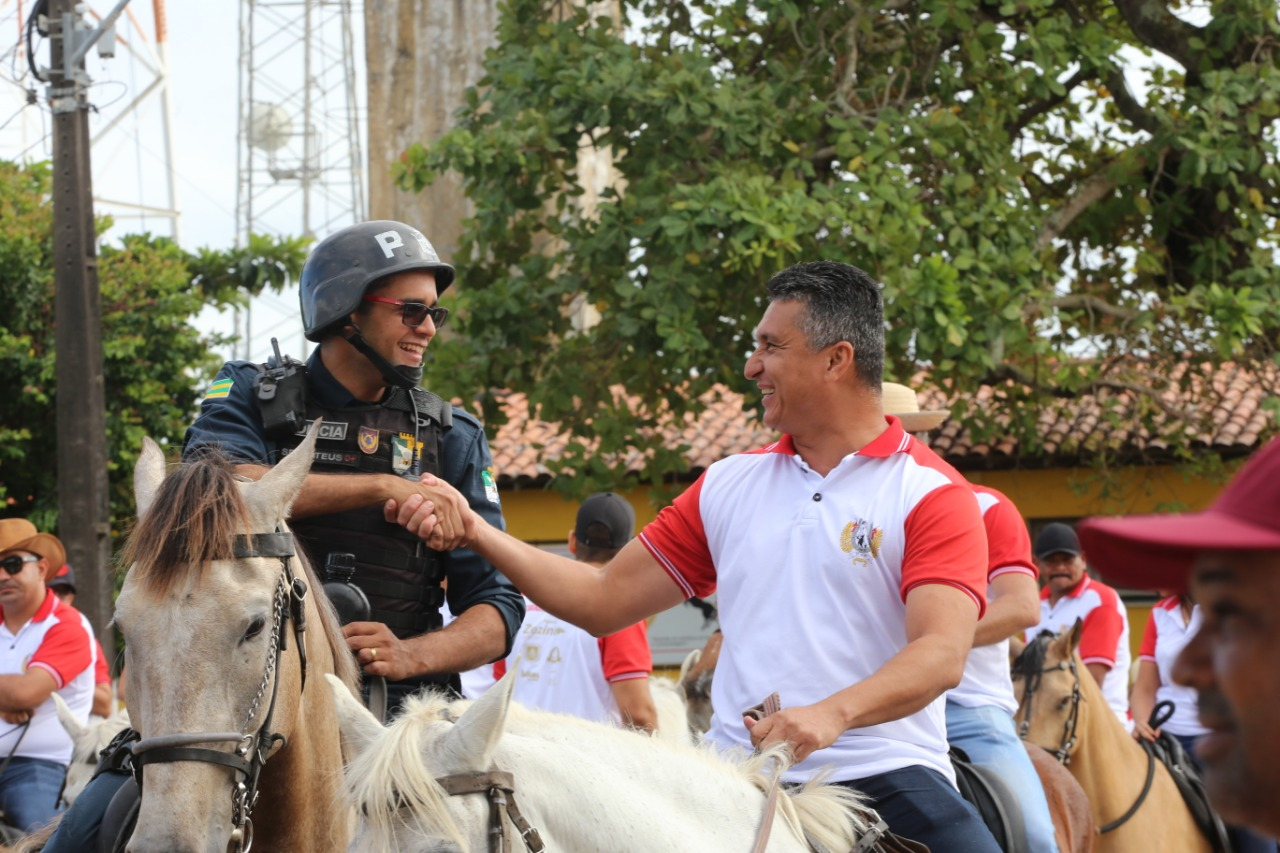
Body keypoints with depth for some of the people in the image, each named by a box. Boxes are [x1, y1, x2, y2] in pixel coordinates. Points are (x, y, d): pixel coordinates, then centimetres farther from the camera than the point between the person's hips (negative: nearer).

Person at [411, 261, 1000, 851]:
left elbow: (943, 653, -14)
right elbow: (603, 602, 18)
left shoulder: (932, 493, -1)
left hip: (884, 774, -3)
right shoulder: (729, 485, 17)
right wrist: (473, 531, 9)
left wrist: (833, 714, -31)